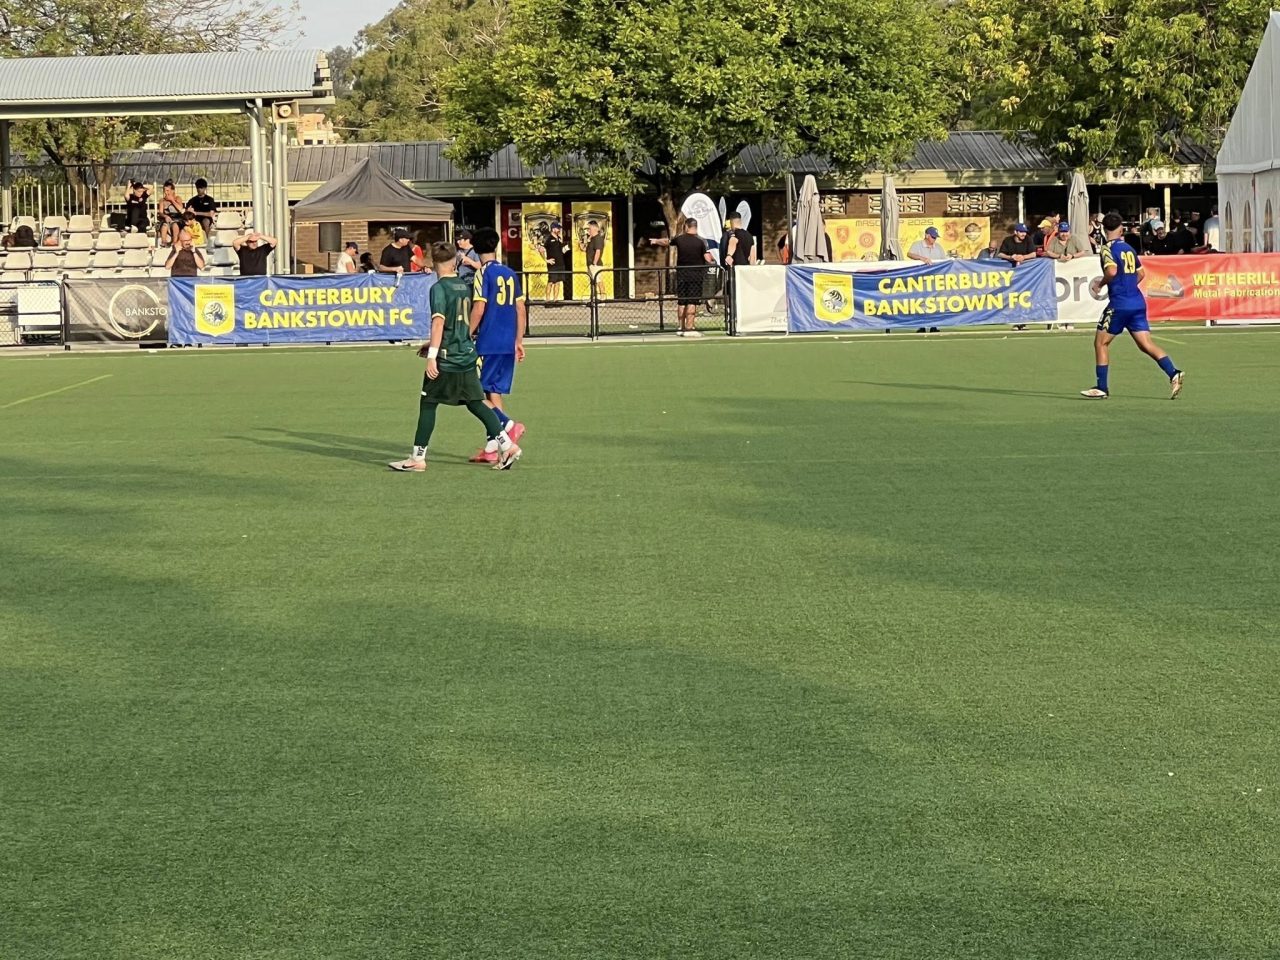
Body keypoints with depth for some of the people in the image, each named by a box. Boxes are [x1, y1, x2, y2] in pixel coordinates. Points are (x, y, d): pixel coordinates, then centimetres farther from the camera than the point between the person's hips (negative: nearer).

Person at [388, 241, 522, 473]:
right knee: (475, 403, 11)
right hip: (467, 354, 6)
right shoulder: (465, 286, 11)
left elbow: (439, 322, -20)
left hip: (446, 359, -6)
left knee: (428, 404, 2)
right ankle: (507, 446, 4)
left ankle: (418, 458, 3)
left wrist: (432, 355, -20)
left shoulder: (439, 288, -11)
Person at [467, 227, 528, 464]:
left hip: (487, 344, -7)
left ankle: (508, 425, -18)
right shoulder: (510, 274, 10)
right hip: (508, 344, 7)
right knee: (494, 393, 11)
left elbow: (479, 308, -15)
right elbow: (520, 309, 13)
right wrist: (519, 341, 20)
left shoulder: (483, 273, -8)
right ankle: (492, 447, 10)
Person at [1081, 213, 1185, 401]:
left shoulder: (1108, 248, -7)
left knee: (1101, 342, 6)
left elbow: (1112, 271, -22)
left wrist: (1100, 284, -6)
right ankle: (1173, 374, -14)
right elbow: (1141, 273, 22)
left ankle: (1102, 388, 6)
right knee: (1146, 344, 3)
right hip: (1137, 302, 7)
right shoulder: (1129, 248, 15)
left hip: (1120, 303, -7)